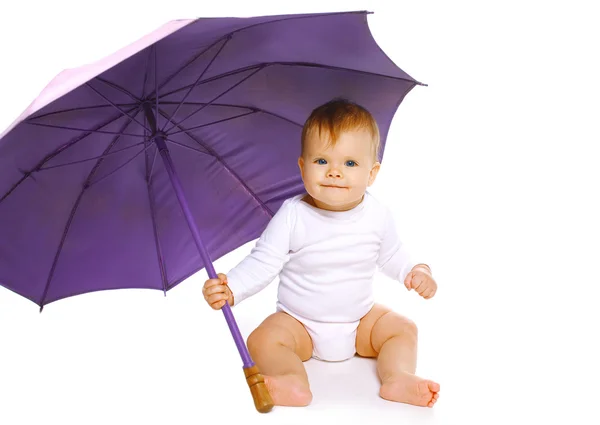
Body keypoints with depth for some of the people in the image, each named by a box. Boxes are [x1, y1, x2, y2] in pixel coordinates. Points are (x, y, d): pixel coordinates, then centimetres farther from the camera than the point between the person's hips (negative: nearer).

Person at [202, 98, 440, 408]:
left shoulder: (378, 216, -10)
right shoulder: (293, 215, -19)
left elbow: (392, 256, 8)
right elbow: (263, 262, -17)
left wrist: (416, 273, -9)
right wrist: (230, 288, -32)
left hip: (361, 320, 3)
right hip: (298, 323, -2)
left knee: (403, 328, -11)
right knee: (263, 339, -24)